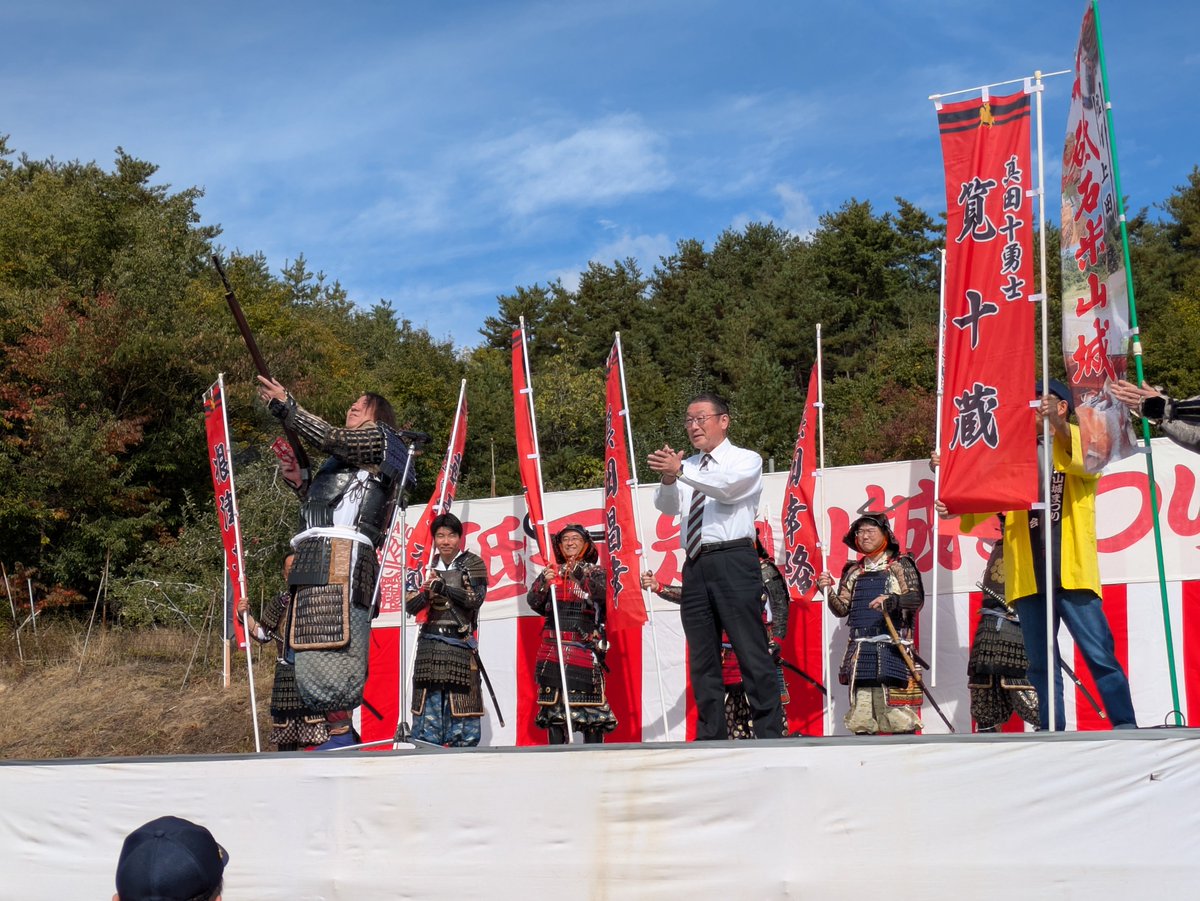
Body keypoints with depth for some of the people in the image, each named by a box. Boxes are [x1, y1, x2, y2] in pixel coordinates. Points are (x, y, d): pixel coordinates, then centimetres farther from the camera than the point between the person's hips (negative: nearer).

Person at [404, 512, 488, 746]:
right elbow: (410, 606, 7)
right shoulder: (427, 566, 14)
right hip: (429, 643, 3)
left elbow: (475, 598, -10)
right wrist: (427, 591, -14)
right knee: (428, 708, -1)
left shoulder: (472, 564, 5)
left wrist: (441, 586, -17)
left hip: (460, 643, -3)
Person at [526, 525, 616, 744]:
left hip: (585, 647, -3)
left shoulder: (595, 571, 9)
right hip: (553, 647, 3)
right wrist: (544, 583, -12)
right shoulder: (551, 571, 16)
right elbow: (533, 602, 7)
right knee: (553, 699, 0)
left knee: (590, 696, -8)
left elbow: (602, 593, -11)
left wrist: (581, 575, -25)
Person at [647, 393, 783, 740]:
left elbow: (726, 485, -18)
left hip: (733, 562, -6)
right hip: (695, 565, 6)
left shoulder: (746, 460, 4)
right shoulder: (688, 467, 19)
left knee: (752, 655, -7)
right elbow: (667, 506, 2)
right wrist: (668, 478, -20)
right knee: (702, 661, 8)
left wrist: (680, 470, -31)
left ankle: (770, 735, -5)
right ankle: (711, 737, 14)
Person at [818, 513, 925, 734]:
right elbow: (842, 609, 15)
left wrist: (892, 600, -25)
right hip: (860, 647, 4)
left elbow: (917, 598, -7)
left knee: (898, 714, -10)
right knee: (861, 709, 2)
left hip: (892, 647, -4)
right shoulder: (853, 571, 19)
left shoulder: (901, 565, 6)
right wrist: (828, 591, -3)